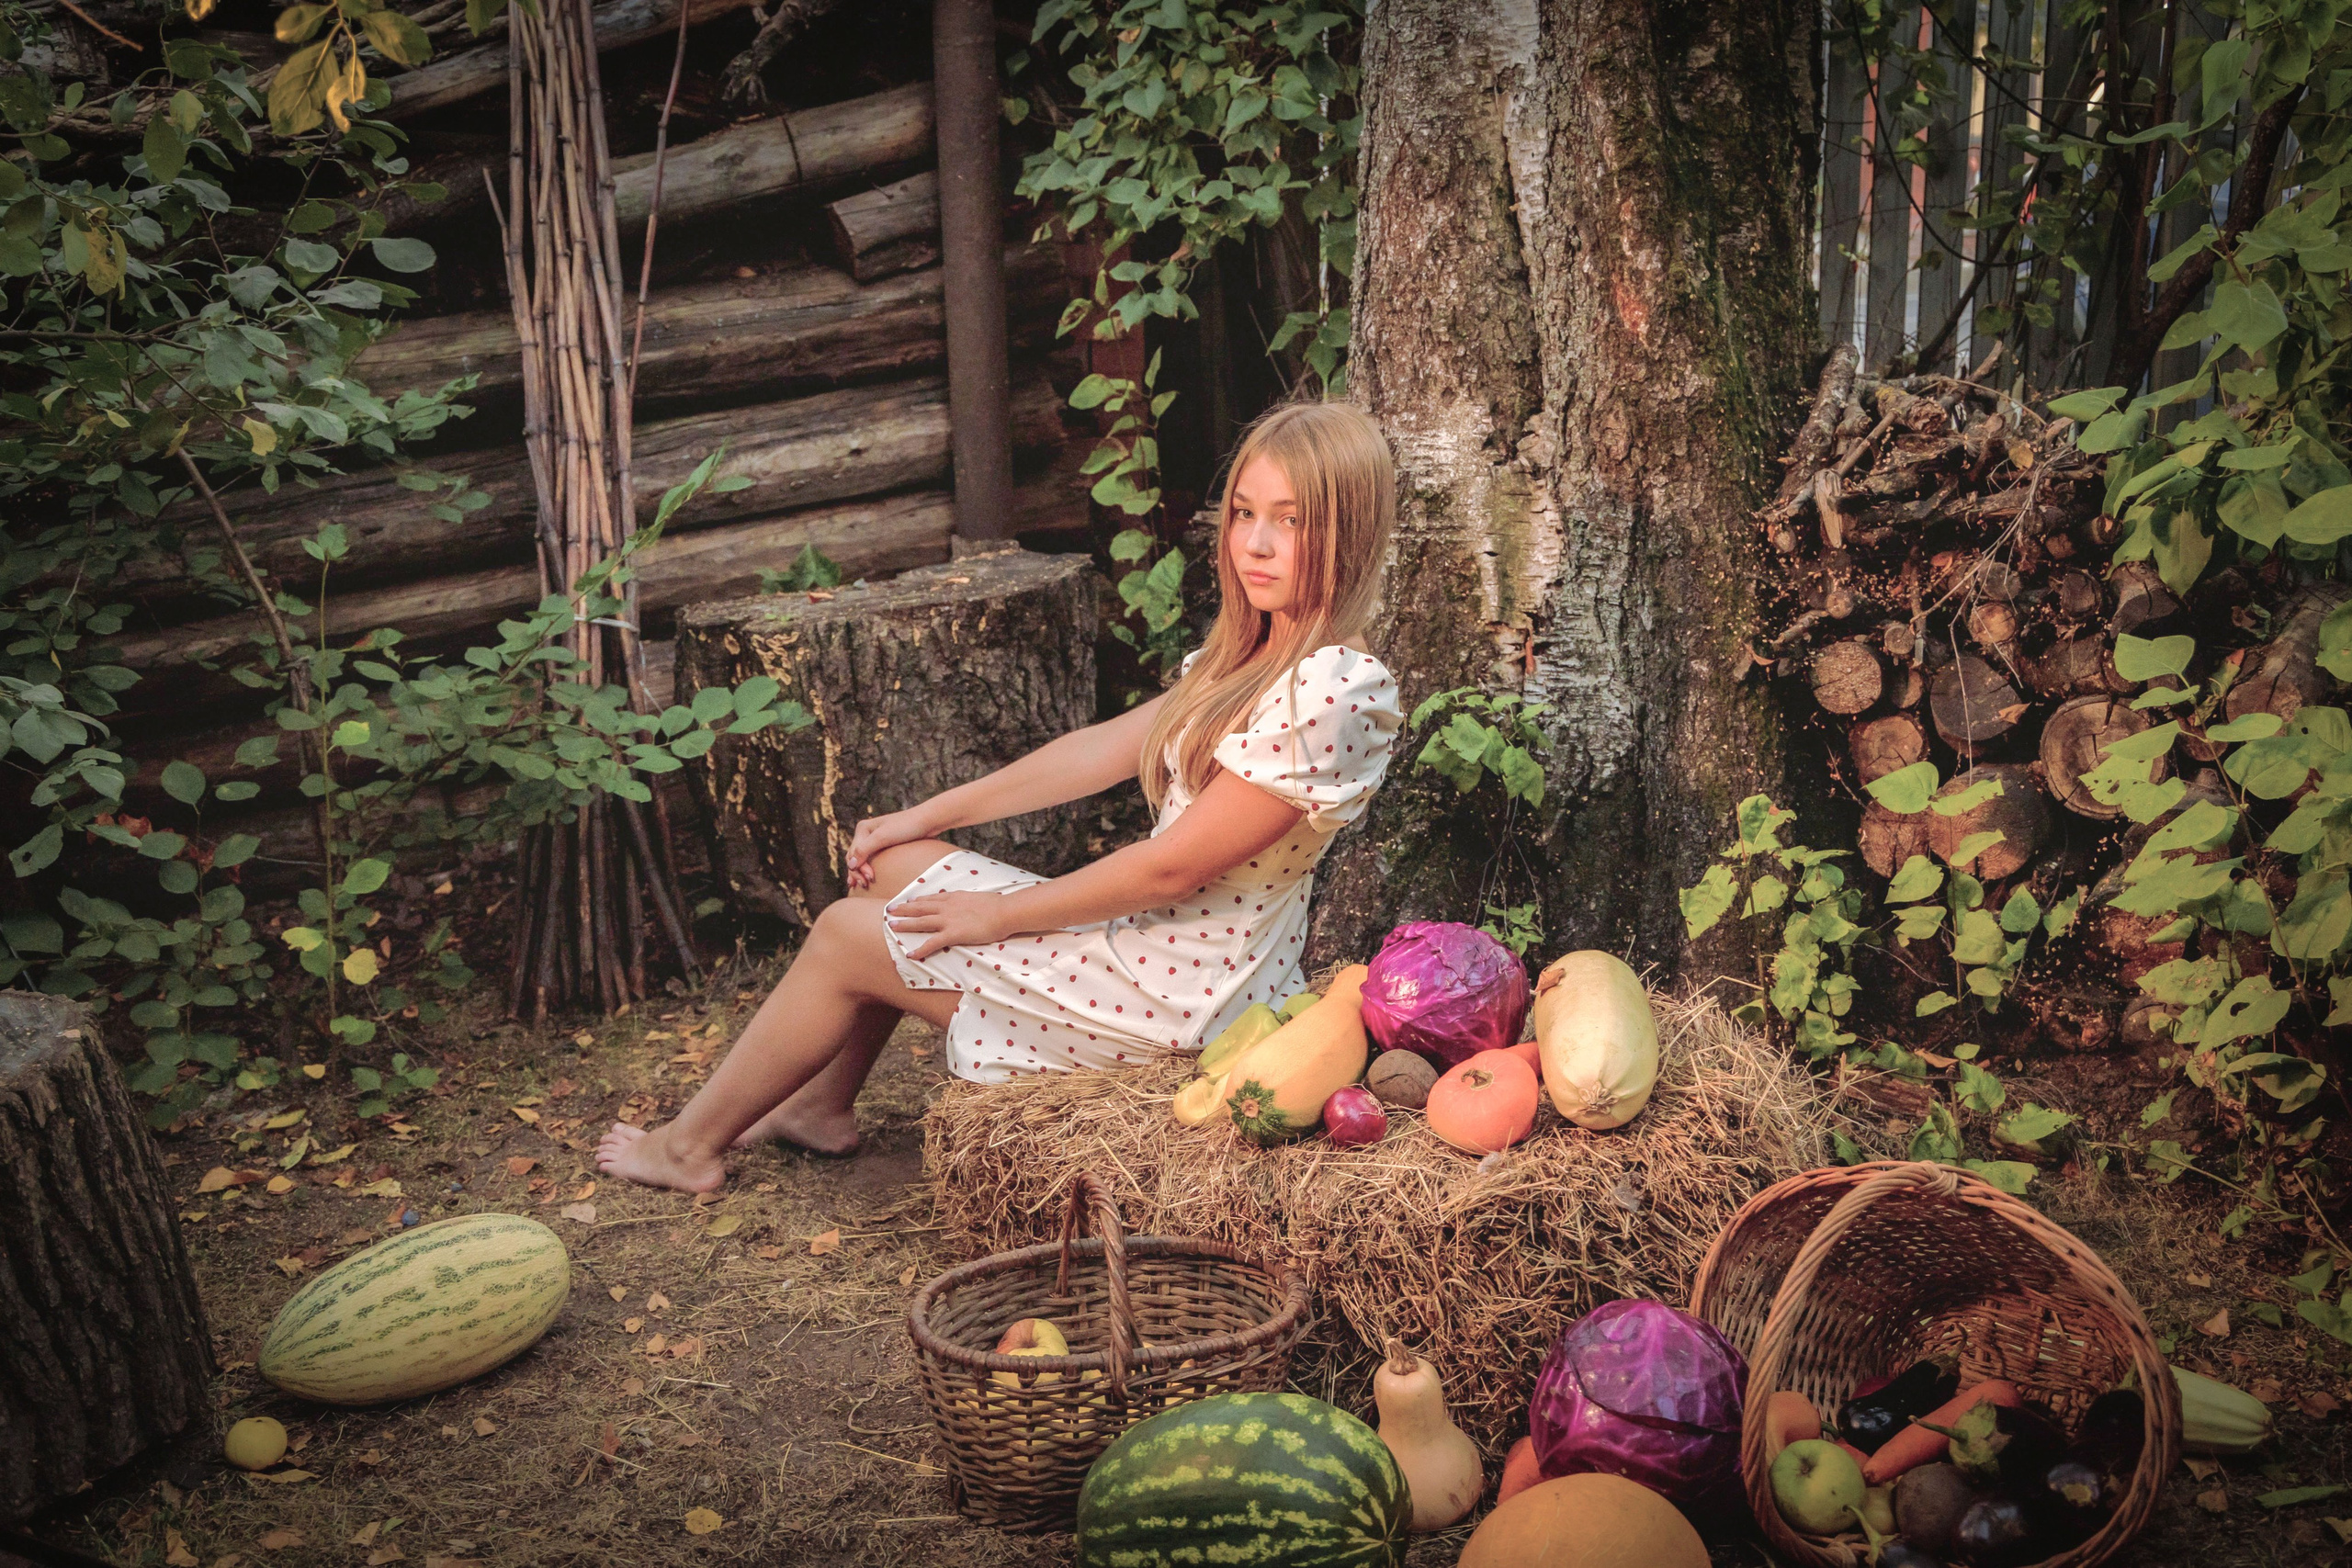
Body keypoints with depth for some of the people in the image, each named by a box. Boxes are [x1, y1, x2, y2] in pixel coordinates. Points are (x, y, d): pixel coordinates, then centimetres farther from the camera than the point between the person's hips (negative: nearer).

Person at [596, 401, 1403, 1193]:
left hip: (1175, 999, -9)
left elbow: (1170, 869, -23)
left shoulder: (1327, 697, -25)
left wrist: (1000, 913, -10)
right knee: (895, 864, 13)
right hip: (1153, 940, 9)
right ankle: (823, 1105, 26)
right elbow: (1105, 747, 11)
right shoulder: (1252, 656, 6)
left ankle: (690, 1147, 22)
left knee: (844, 935, 3)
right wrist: (926, 817, 12)